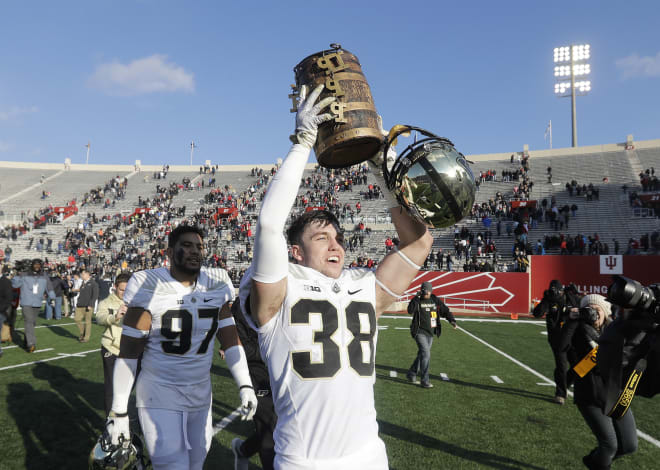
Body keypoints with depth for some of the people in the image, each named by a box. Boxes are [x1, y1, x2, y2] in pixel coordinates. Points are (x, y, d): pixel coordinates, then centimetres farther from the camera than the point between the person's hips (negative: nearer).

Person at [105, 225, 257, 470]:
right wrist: (118, 412, -7)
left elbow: (231, 339, 2)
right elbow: (127, 353, -9)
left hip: (201, 393, 5)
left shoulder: (216, 285, -1)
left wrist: (245, 386, -8)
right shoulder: (149, 287, -13)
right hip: (159, 396, -4)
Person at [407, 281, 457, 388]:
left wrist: (452, 320, -13)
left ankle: (411, 375, 31)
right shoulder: (417, 300, -10)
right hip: (420, 332, -6)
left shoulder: (435, 301, 3)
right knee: (426, 354, -14)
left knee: (422, 355, 14)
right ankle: (425, 381, -6)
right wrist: (417, 298, -35)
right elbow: (410, 310, -28)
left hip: (430, 333, 6)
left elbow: (445, 311, 4)